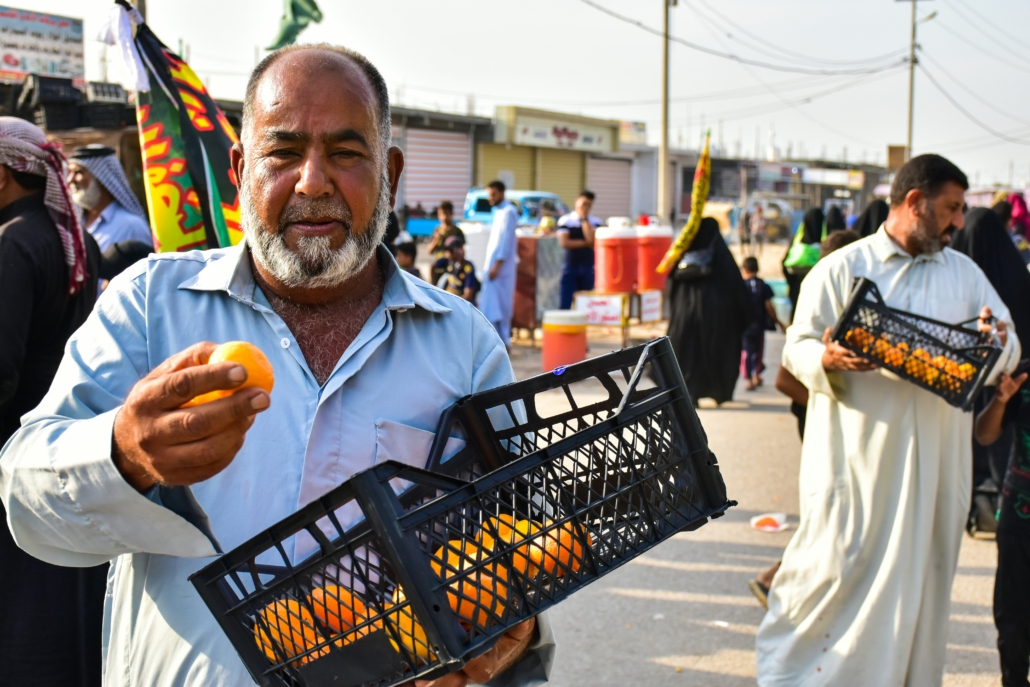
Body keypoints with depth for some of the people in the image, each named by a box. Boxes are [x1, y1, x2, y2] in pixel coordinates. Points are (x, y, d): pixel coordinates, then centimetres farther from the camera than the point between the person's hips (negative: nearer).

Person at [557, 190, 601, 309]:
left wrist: (584, 220, -8)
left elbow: (592, 240, -11)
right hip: (569, 266, -2)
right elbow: (564, 243, -11)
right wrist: (585, 243, -7)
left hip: (588, 267, 2)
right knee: (565, 303, -4)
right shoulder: (565, 220, -1)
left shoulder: (595, 222, 5)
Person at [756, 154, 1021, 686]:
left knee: (922, 572, 9)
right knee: (836, 565, -1)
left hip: (936, 458, 4)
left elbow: (1009, 348, 12)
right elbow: (798, 347, -3)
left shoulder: (966, 273, 13)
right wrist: (827, 358, -25)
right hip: (857, 456, -4)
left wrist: (997, 341, -12)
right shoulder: (841, 268, 0)